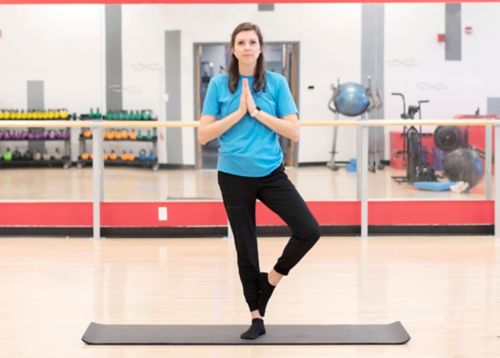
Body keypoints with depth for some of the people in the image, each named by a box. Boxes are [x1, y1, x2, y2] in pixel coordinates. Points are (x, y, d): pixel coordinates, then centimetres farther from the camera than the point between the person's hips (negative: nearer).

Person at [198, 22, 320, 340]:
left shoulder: (276, 83, 0)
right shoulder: (219, 84, 0)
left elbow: (294, 132, -5)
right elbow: (204, 135, -4)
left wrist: (257, 111, -13)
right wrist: (239, 112, -13)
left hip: (271, 173, 0)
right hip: (234, 176, 0)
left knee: (309, 230, -14)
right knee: (245, 246, 8)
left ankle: (272, 279, 11)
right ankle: (257, 317, 21)